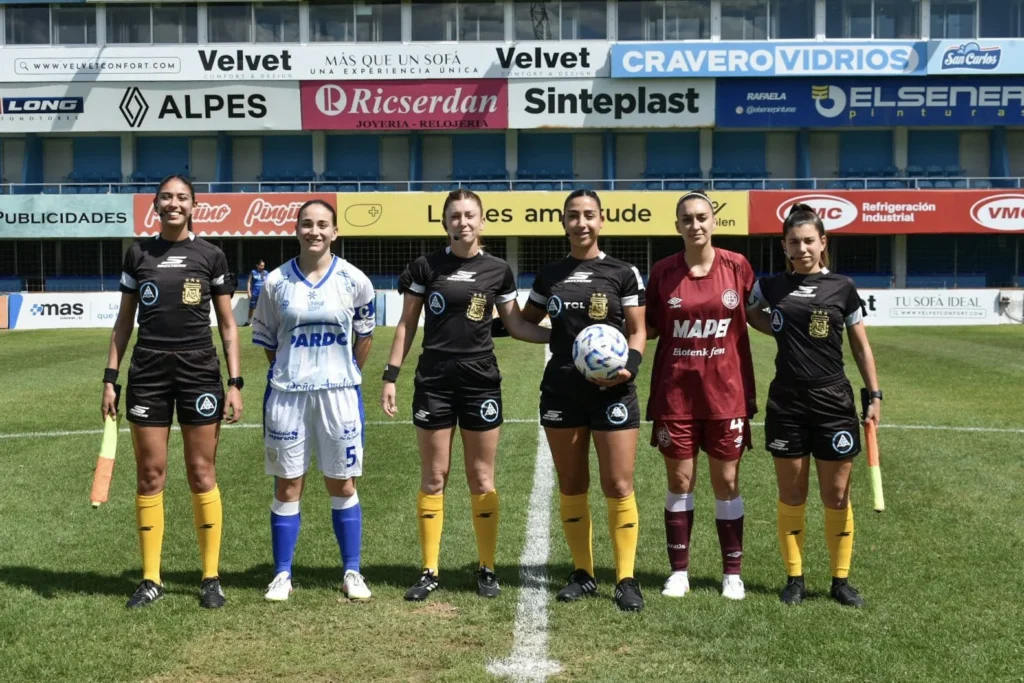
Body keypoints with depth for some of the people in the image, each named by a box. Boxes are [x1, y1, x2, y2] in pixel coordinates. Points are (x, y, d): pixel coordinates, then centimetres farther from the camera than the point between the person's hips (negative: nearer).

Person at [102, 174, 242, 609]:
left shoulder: (210, 256, 2)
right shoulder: (137, 254, 7)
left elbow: (228, 325, 4)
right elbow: (124, 321, 10)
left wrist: (235, 382, -3)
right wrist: (110, 378, 4)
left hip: (199, 370, -1)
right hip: (147, 372, 2)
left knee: (202, 474, 2)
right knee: (150, 476, 4)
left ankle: (211, 578, 11)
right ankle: (151, 580, 13)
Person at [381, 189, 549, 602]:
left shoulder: (497, 270, 3)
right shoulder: (426, 267, 1)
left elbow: (516, 326, 9)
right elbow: (407, 325, 5)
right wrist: (391, 375, -1)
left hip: (480, 380, 0)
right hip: (434, 380, 0)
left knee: (482, 478, 5)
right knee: (433, 477, 3)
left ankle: (487, 569, 15)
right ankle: (430, 571, 11)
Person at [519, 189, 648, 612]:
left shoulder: (622, 273, 1)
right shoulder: (550, 275, 9)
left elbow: (638, 331, 1)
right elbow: (526, 321, 20)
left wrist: (629, 366, -16)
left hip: (612, 391, -3)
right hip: (561, 391, 3)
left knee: (618, 487, -4)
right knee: (571, 488, 8)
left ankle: (626, 579, 4)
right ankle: (583, 574, 20)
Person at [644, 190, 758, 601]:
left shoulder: (737, 266, -2)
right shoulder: (663, 272, -1)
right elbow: (650, 328, 7)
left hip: (725, 391, 0)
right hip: (676, 392, 0)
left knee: (727, 482, 6)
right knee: (679, 481, 6)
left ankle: (732, 573, 17)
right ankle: (679, 571, 16)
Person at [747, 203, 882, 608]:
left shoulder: (842, 288, 1)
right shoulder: (772, 287, 3)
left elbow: (861, 347, 7)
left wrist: (875, 395, 1)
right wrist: (783, 331, 7)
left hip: (834, 402, -1)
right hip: (786, 402, 1)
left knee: (837, 497, 5)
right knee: (791, 496, 7)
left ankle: (840, 581, 17)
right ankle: (794, 579, 17)